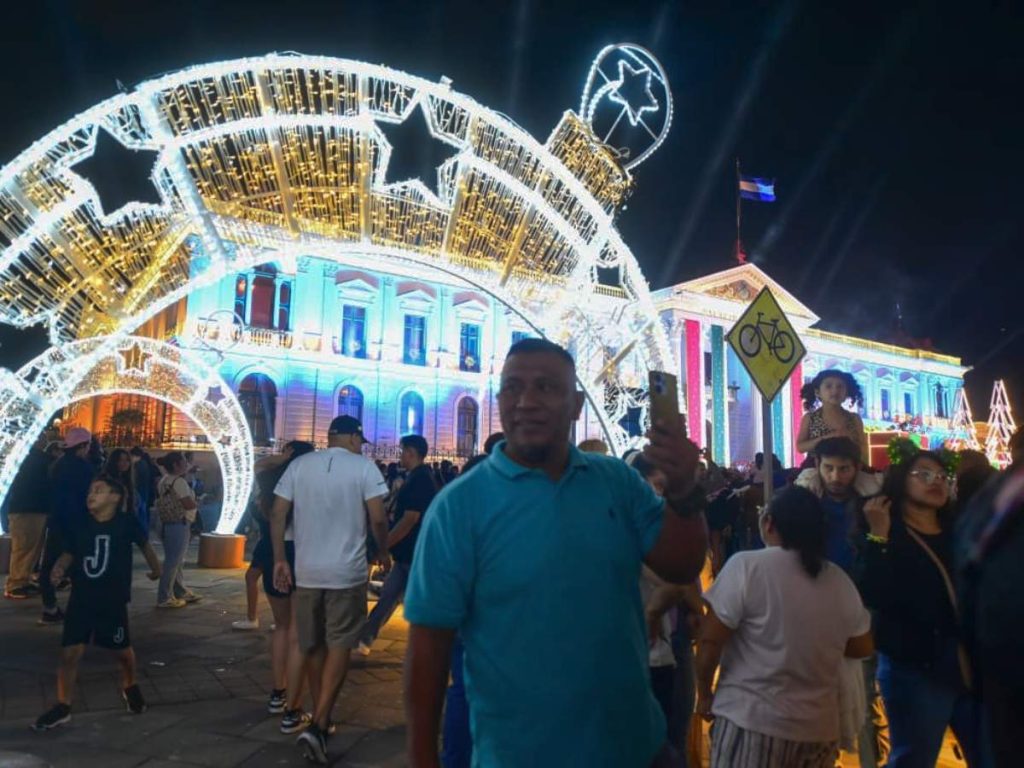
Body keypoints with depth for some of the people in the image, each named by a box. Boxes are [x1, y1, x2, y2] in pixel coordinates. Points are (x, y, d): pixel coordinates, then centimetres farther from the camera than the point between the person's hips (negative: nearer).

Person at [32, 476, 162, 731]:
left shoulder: (126, 522, -11)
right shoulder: (81, 527, -2)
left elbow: (144, 544, 3)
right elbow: (68, 553, 5)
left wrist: (155, 568, 13)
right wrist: (59, 568, -16)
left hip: (113, 601, -2)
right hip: (80, 600, 2)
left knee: (123, 650, 13)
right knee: (70, 652, -2)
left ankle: (130, 687, 40)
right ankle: (62, 707, 13)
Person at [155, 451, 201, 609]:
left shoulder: (164, 480, 14)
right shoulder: (178, 481, -17)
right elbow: (188, 504, -23)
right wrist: (197, 504, -2)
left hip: (168, 523, 10)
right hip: (179, 524, -10)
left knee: (177, 560, 19)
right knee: (173, 561, -3)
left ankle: (181, 592, 30)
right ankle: (164, 598, 2)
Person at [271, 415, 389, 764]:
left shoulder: (299, 464, 4)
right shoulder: (364, 466, -6)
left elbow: (277, 515, 1)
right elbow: (378, 518, -11)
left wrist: (280, 560, 5)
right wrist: (383, 553, 5)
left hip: (306, 570, 4)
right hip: (347, 571, -4)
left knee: (312, 644, 19)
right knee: (339, 647, 4)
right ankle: (317, 726, -3)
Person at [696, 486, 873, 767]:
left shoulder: (746, 565, -14)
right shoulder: (840, 580, 2)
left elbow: (710, 640, -13)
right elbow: (862, 647, 13)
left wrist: (704, 694, 1)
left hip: (751, 720, -5)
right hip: (819, 726, 6)